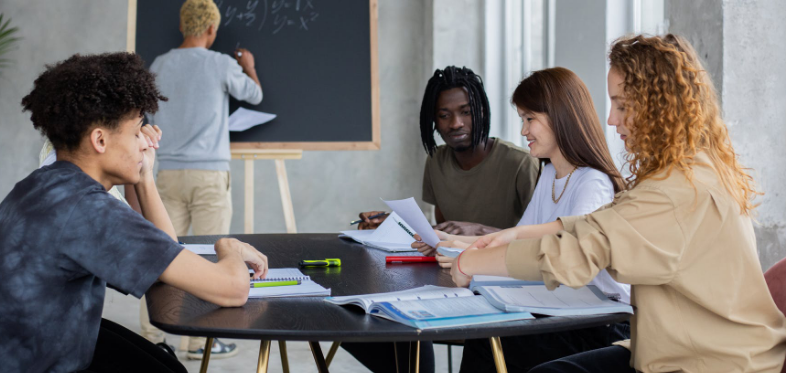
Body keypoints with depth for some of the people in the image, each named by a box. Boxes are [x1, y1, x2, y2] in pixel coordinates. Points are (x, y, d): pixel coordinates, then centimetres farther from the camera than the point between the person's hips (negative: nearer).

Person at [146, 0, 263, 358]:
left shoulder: (159, 65, 6)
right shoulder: (222, 65, -6)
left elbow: (150, 118, 14)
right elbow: (254, 95, 12)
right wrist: (249, 67, 31)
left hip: (169, 173, 5)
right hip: (210, 174, -4)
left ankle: (151, 331, 14)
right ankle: (200, 340, 3)